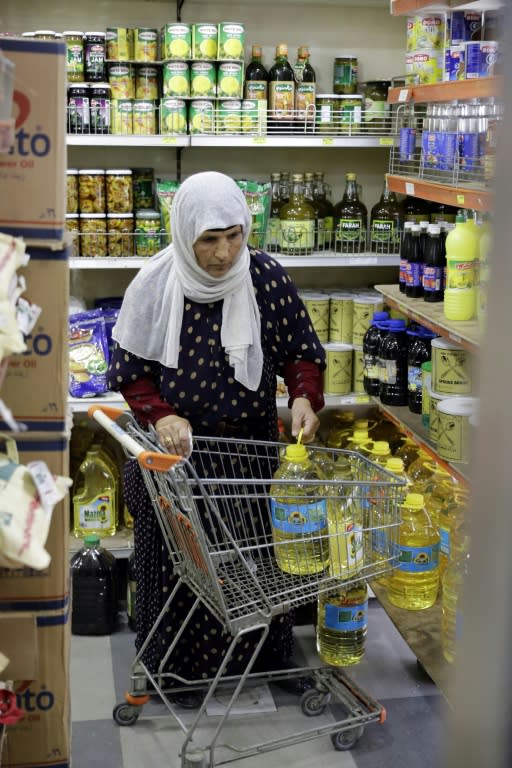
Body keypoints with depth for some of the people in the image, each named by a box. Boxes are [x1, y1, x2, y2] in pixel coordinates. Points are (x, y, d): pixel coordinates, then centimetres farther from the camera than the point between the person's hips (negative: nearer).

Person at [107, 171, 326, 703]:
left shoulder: (266, 277, -9)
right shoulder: (155, 285, -12)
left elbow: (299, 349, 1)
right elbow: (130, 370, -4)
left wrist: (304, 396, -19)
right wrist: (161, 416, -21)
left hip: (252, 445, 2)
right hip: (178, 448, -1)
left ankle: (261, 658, 36)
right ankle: (175, 668, 32)